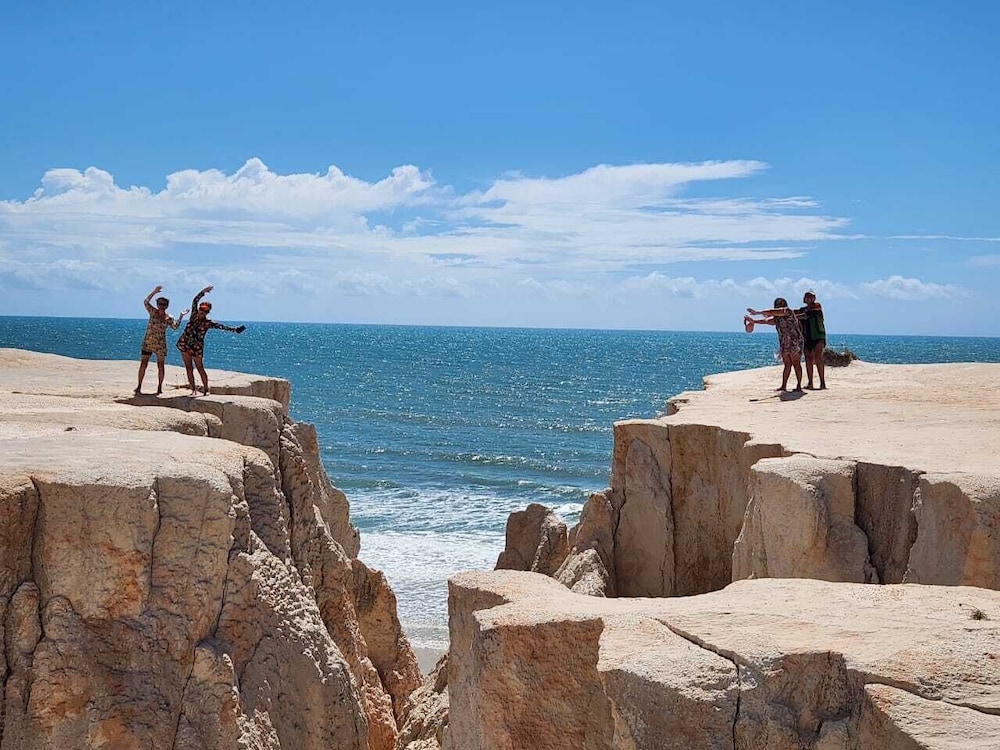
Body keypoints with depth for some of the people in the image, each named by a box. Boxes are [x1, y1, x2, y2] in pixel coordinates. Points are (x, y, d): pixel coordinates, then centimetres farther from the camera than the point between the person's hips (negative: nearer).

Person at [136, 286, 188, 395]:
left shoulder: (168, 318, 1)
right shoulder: (153, 312, 2)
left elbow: (175, 326, -13)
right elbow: (146, 302, -9)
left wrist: (181, 316, -20)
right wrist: (154, 292, -17)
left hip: (160, 345, 0)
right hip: (147, 342, 0)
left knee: (161, 366, 3)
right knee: (143, 364, -1)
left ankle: (159, 387, 12)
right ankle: (139, 386, 5)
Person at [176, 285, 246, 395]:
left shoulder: (208, 323, -7)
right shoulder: (194, 315, 1)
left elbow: (222, 326, -11)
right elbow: (195, 301, -2)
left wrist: (235, 329, -19)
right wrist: (203, 292, -10)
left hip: (196, 346, -3)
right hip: (185, 344, 3)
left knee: (200, 368, -2)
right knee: (189, 368, 4)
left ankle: (206, 389, 3)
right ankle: (193, 389, 8)